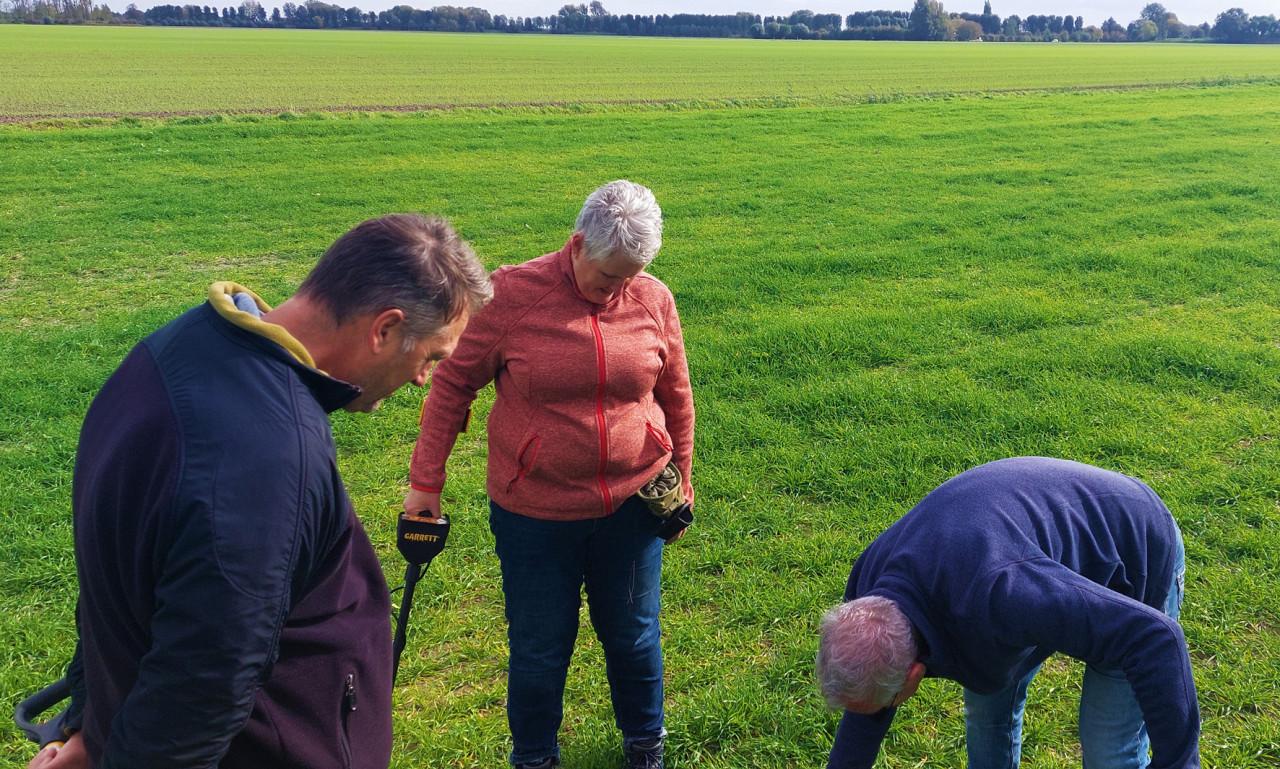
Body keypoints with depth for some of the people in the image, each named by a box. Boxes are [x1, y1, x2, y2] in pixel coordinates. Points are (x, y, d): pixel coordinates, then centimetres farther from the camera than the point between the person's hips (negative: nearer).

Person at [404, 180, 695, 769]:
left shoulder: (653, 299, -4)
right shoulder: (511, 294, -12)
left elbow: (675, 396, 9)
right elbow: (452, 384, -4)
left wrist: (680, 480, 16)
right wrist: (425, 482, -2)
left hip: (632, 504, 2)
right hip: (535, 512, -2)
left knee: (633, 635, 18)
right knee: (539, 649, 11)